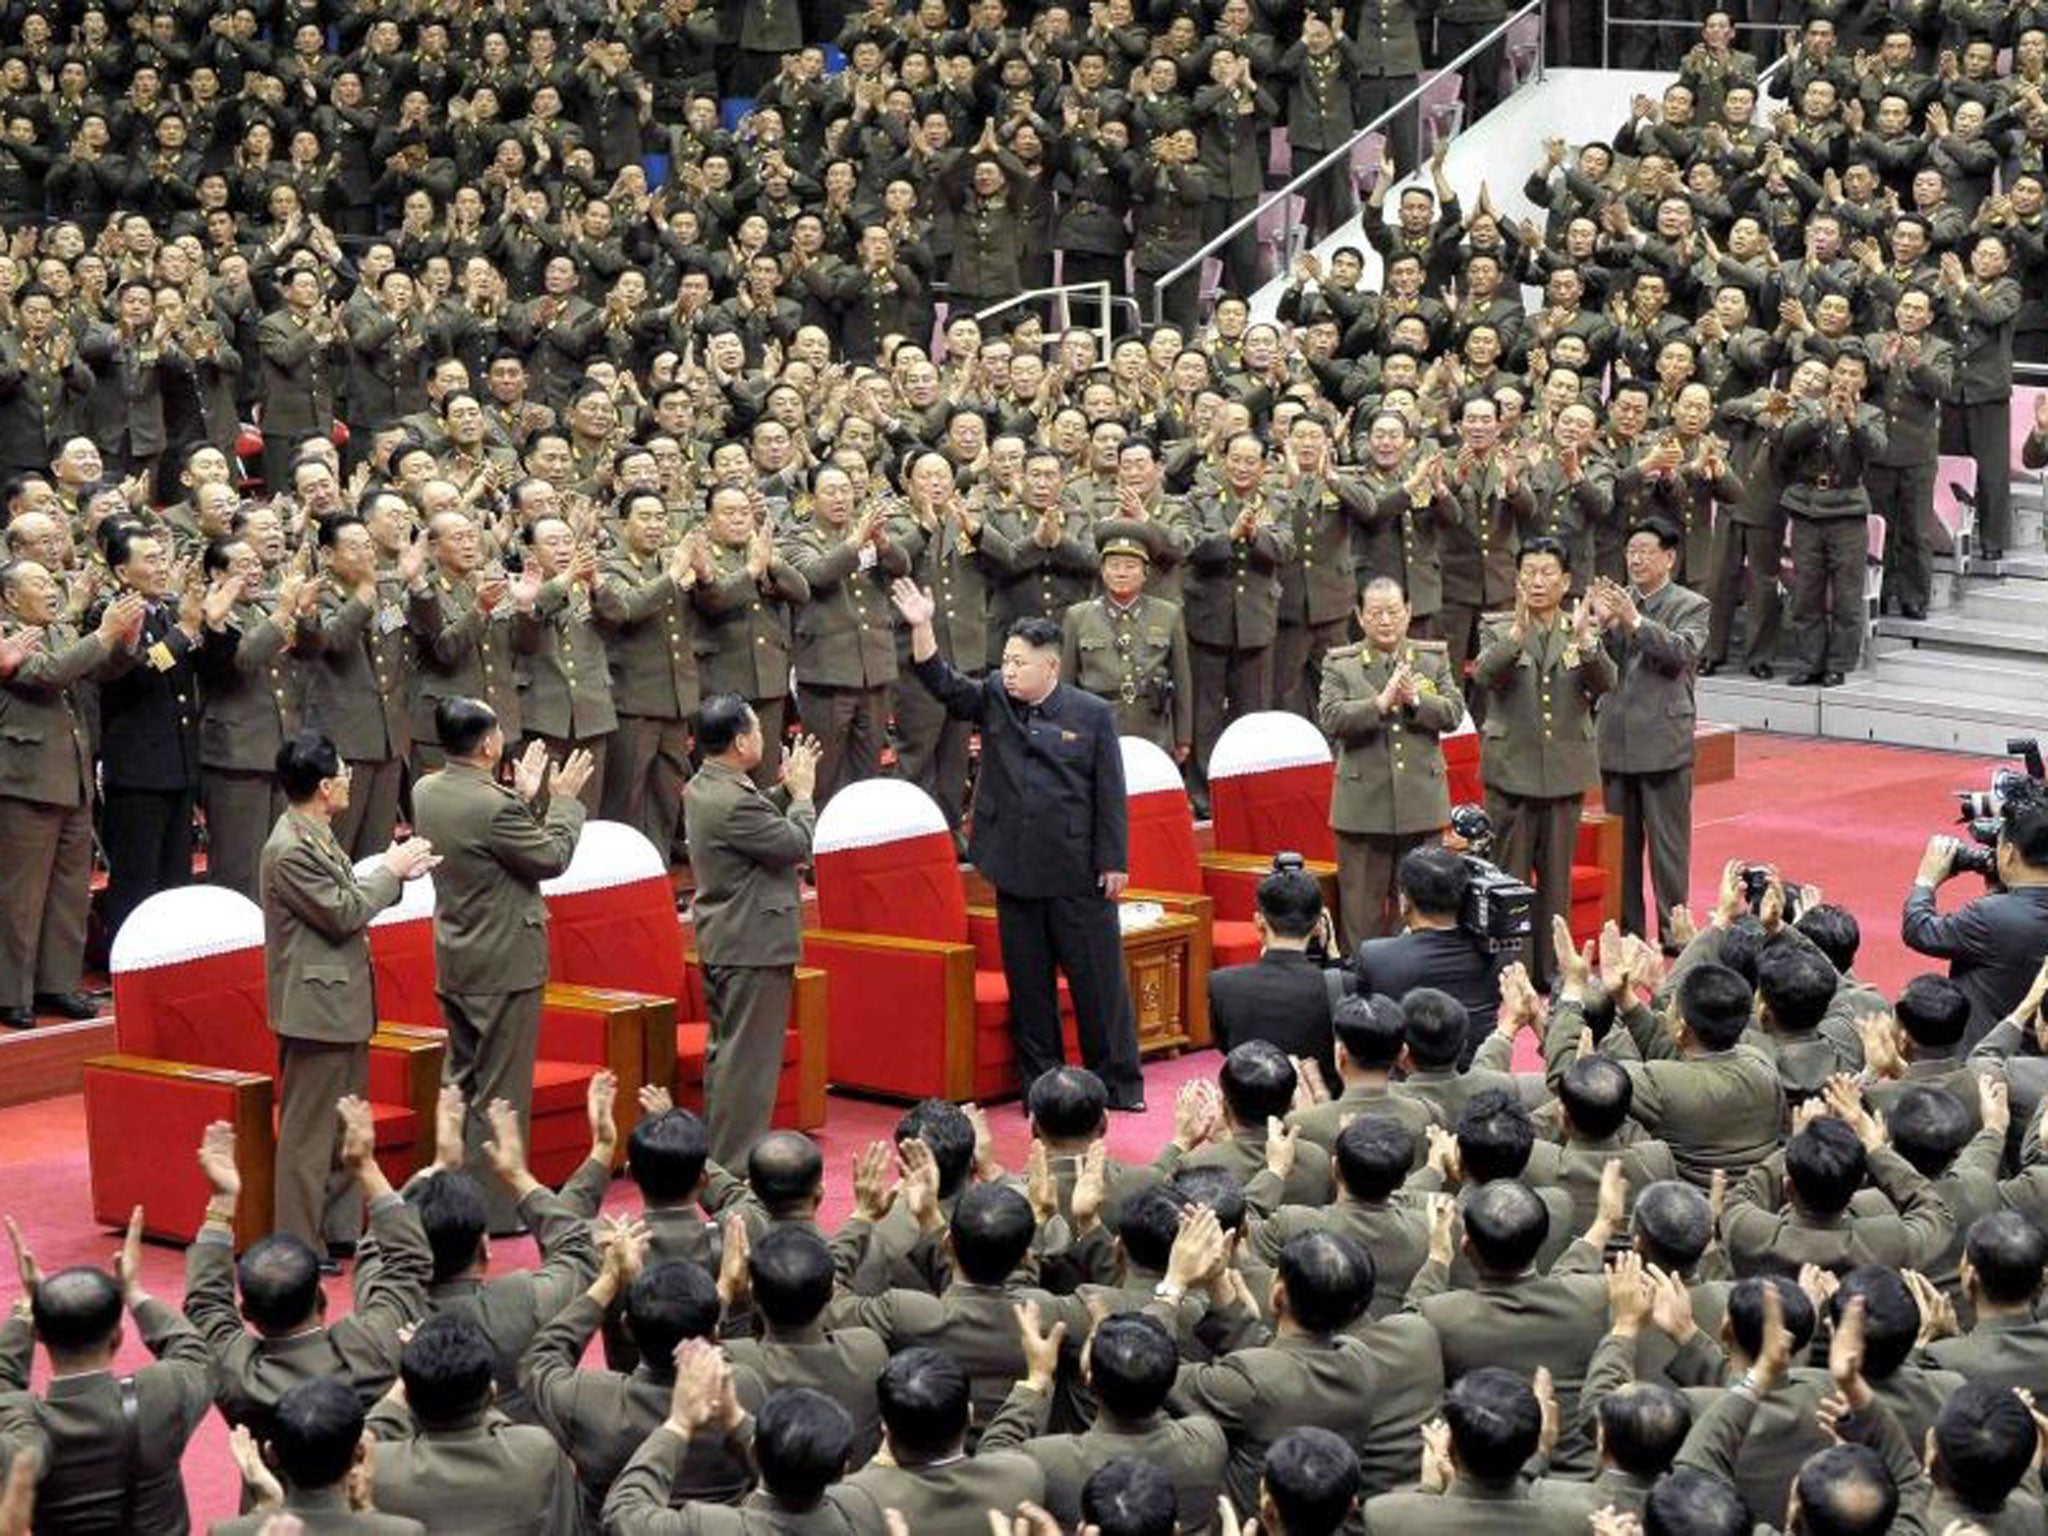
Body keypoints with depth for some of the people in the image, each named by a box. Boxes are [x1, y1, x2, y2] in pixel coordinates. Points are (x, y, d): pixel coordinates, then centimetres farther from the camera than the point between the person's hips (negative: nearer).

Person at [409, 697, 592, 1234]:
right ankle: (495, 1206, 6)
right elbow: (552, 858, -13)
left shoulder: (426, 792, 0)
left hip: (453, 962, 8)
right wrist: (563, 800, -2)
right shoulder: (492, 807, -25)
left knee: (461, 1080, 18)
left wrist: (523, 796, 13)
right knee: (500, 1090, 1)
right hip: (503, 965, -8)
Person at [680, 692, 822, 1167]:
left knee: (725, 1051, 18)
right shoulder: (734, 802, -25)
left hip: (721, 943, 11)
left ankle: (718, 1154, 26)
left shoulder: (703, 789, 7)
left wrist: (786, 790, 8)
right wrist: (802, 793, -4)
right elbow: (797, 844, -18)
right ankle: (734, 1165, -2)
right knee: (748, 1057, -5)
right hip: (753, 945, -11)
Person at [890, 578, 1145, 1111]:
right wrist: (921, 629, -20)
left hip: (1079, 873, -3)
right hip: (1016, 870, 3)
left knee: (1099, 978, 3)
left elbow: (1110, 793, -3)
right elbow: (944, 685, -6)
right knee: (1027, 984, 9)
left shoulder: (1091, 714, -4)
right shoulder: (994, 702, 6)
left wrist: (1115, 862, -6)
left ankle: (1119, 1083, 13)